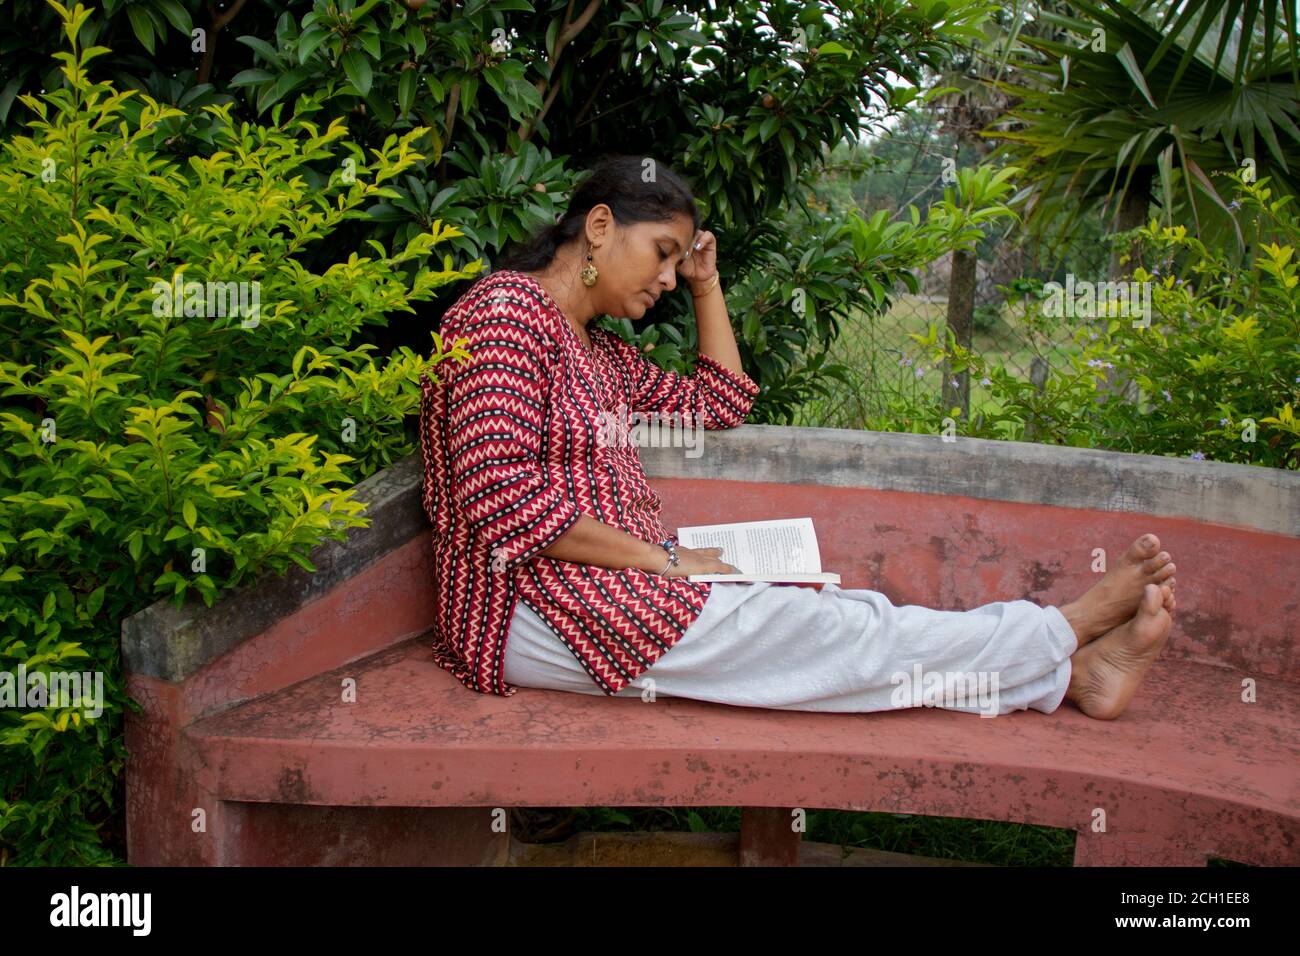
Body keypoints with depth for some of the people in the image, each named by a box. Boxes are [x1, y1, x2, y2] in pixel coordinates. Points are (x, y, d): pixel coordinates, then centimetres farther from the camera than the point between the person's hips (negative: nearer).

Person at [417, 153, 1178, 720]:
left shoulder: (595, 348, 19)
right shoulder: (506, 311, -11)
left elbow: (720, 405, 28)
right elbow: (502, 499, -22)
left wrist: (707, 283, 19)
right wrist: (660, 558, -17)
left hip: (607, 579, 9)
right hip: (532, 604, -9)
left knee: (829, 612, -7)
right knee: (823, 630, -13)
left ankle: (1069, 672, -10)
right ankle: (1058, 645, -3)